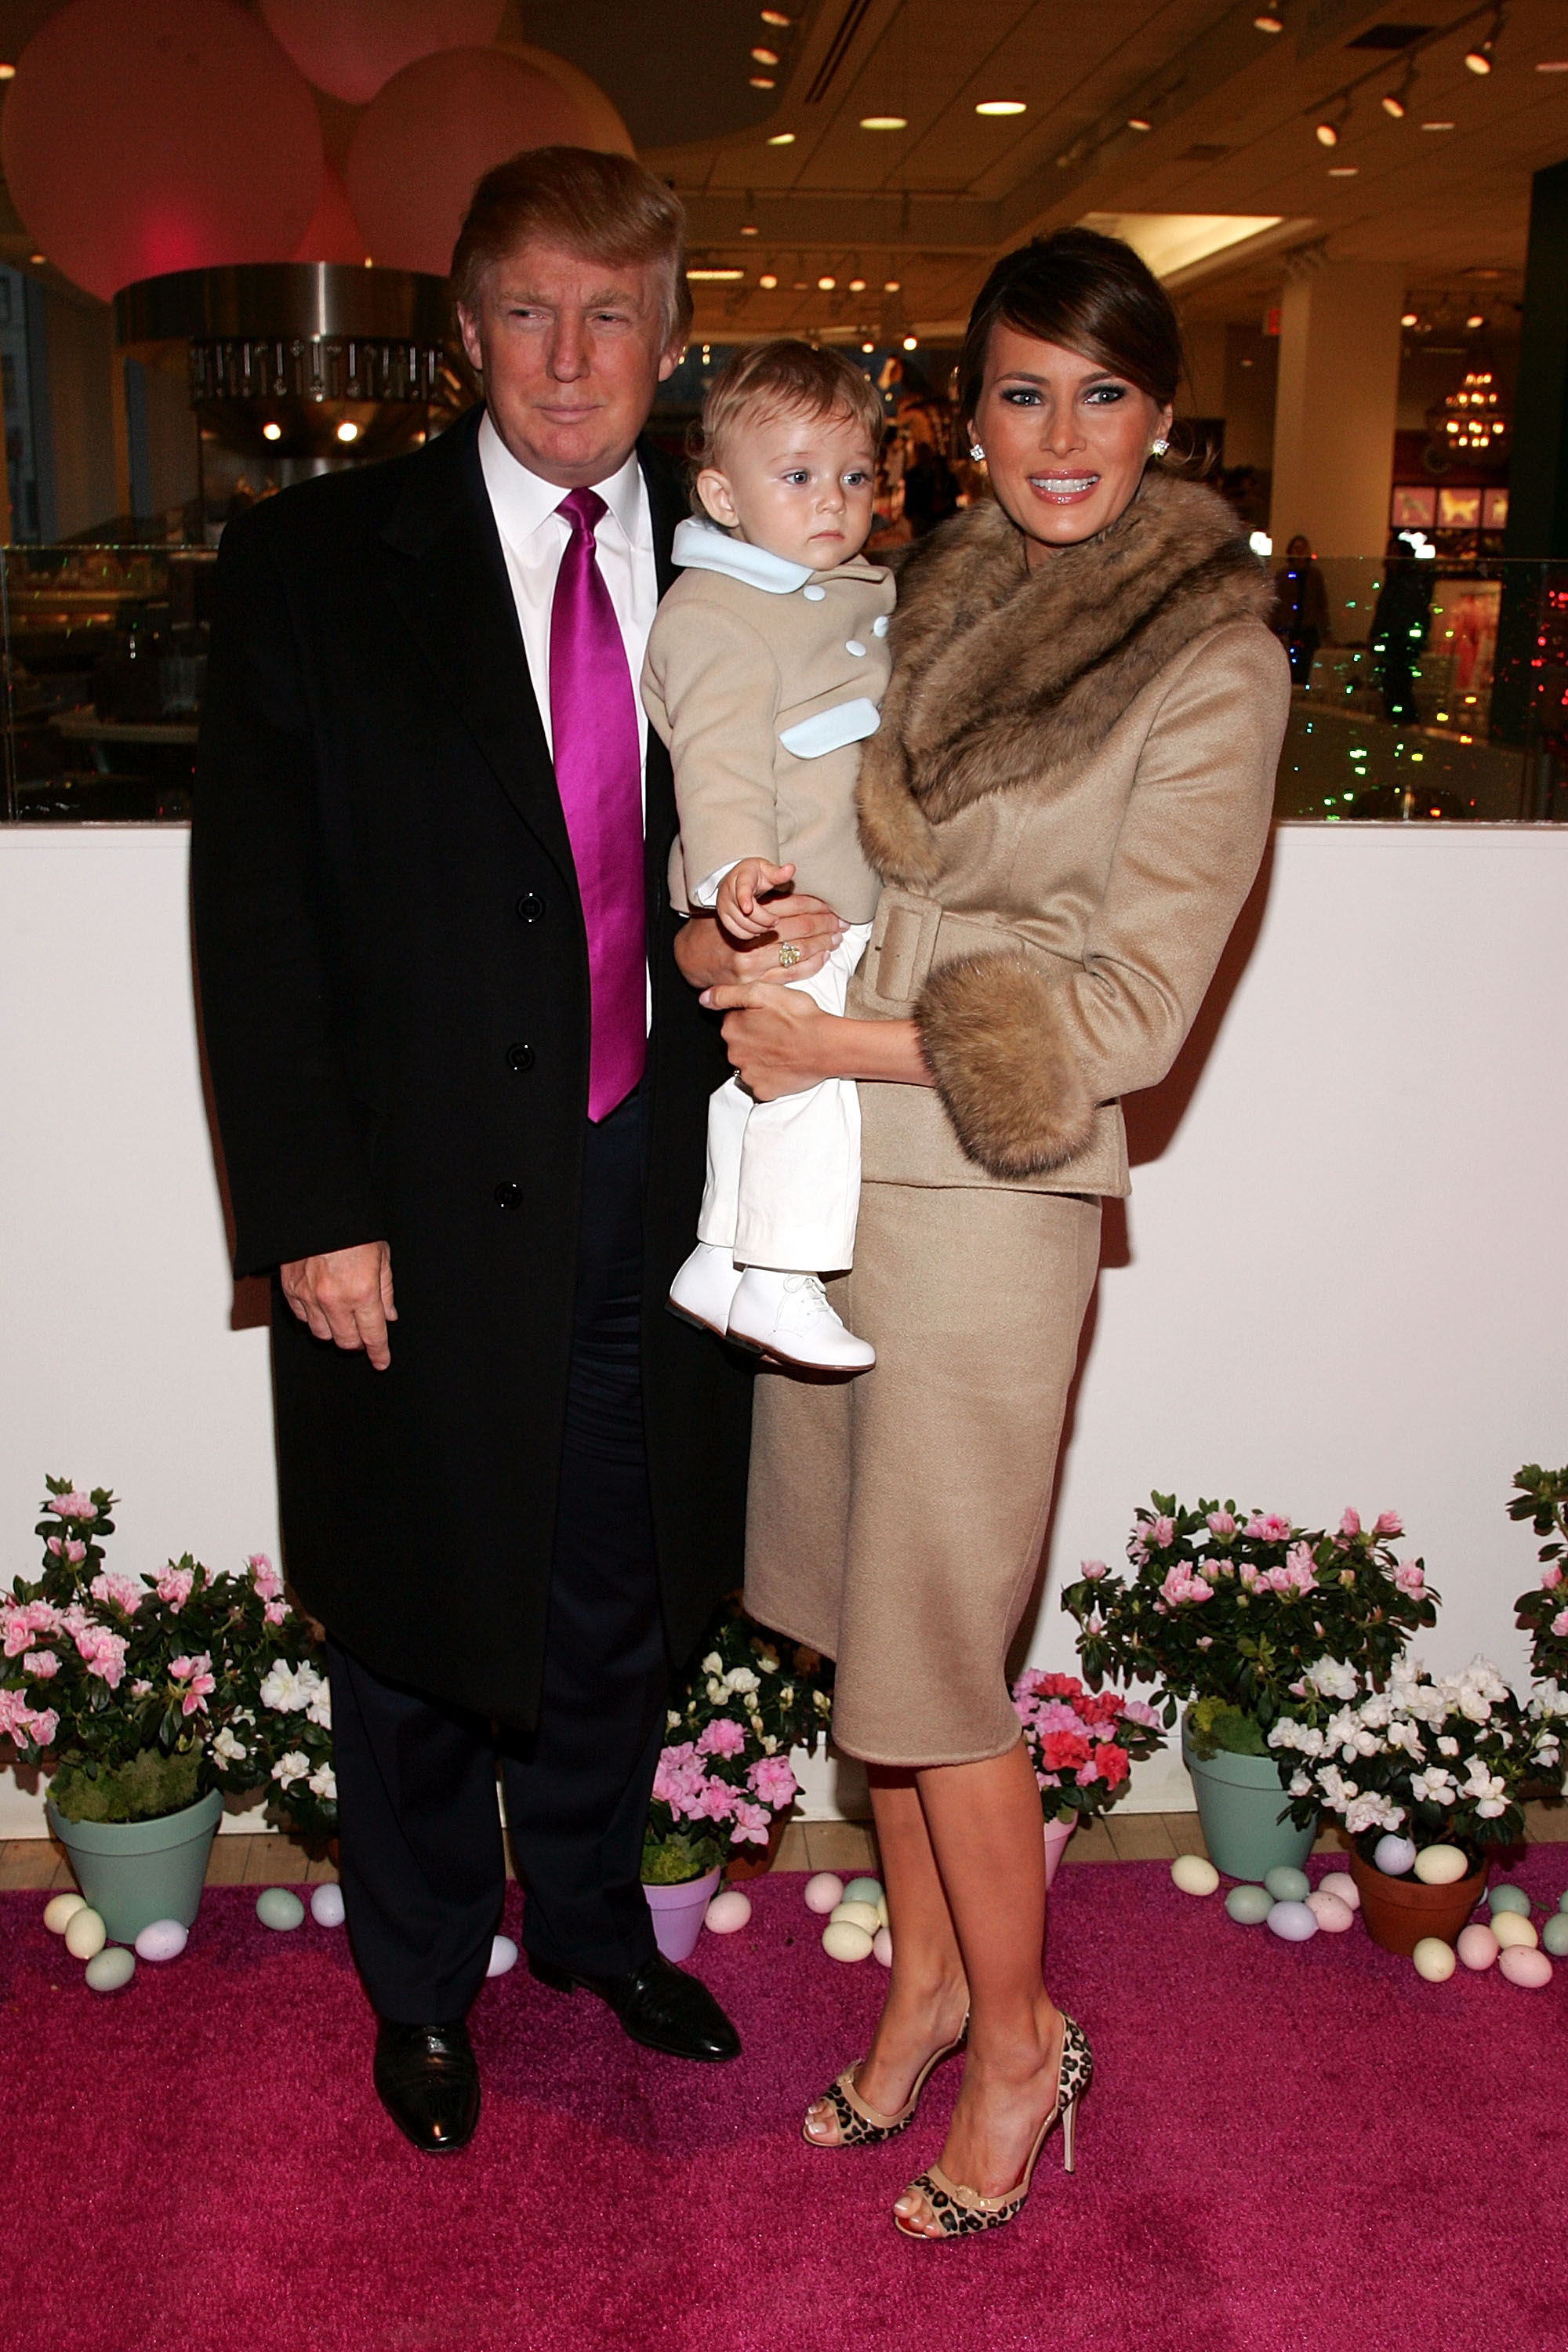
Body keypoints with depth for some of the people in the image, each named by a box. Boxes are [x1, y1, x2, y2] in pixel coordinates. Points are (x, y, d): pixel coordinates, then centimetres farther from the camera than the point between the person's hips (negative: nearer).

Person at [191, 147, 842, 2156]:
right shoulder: (312, 564, -7)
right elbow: (252, 919, -9)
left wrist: (740, 943, -13)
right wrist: (313, 1215, -13)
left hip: (649, 1179, 3)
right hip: (419, 1209, -3)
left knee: (615, 1589, 19)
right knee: (418, 1614, 14)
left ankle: (590, 1912, 45)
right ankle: (422, 1977, 40)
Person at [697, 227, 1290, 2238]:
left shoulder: (1213, 664, -8)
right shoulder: (930, 606, 10)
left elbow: (1130, 1007, -12)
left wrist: (846, 1045, -13)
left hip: (990, 1191, -6)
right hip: (826, 1161, 6)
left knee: (931, 1653, 3)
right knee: (866, 1603, 14)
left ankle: (1020, 2035, 26)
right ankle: (923, 1975, 34)